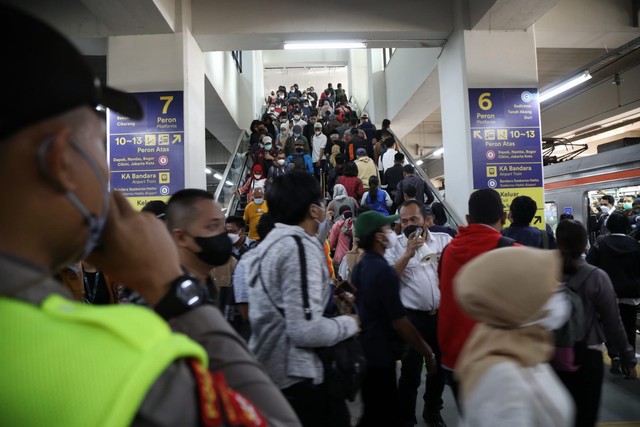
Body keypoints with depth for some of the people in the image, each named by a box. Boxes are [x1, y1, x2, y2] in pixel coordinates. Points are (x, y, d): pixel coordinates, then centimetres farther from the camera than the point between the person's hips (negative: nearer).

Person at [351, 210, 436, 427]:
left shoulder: (360, 267, 6)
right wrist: (427, 351, -9)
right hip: (379, 354, -9)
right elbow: (399, 321, -20)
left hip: (364, 350, 9)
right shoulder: (383, 270, -22)